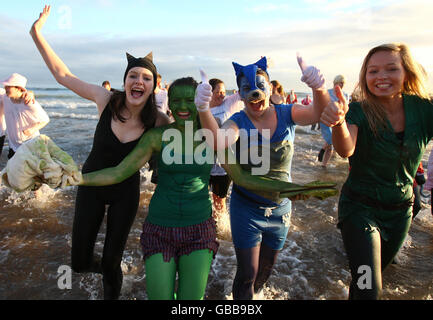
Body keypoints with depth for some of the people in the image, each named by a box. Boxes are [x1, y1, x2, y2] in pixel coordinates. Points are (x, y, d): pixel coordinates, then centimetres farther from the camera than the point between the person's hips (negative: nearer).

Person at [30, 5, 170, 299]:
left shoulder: (158, 122, -19)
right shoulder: (106, 100, -17)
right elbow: (63, 75, -7)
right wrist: (37, 33, -8)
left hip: (125, 193, -1)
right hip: (91, 186, 2)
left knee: (111, 262, 11)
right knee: (79, 263, 10)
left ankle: (112, 290, 46)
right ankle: (104, 266, 46)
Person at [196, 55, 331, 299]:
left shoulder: (286, 114, -7)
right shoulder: (239, 121, -15)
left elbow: (320, 115, -24)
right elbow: (218, 141, -36)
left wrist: (319, 88, -45)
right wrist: (203, 109, -55)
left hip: (280, 208, 3)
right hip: (246, 208, -3)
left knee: (265, 270, 23)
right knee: (247, 274, 4)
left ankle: (253, 294, 53)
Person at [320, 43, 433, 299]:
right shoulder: (359, 112, -17)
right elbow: (346, 150, -36)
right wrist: (339, 122, -55)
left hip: (401, 209, 4)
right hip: (360, 207, -4)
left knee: (375, 276, 21)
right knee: (369, 289, -11)